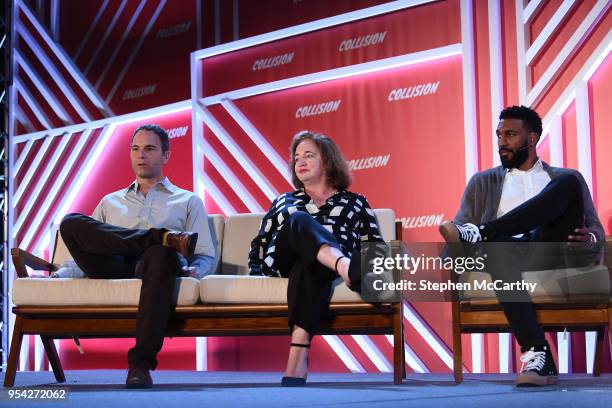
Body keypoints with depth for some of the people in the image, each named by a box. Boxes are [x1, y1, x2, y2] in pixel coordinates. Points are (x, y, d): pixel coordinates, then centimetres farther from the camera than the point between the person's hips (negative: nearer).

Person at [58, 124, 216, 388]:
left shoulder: (188, 201, 25)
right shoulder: (110, 202, 33)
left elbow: (206, 256, 15)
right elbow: (86, 244, 25)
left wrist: (195, 270, -10)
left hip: (153, 267, -2)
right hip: (112, 268, 2)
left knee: (160, 254, -42)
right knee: (71, 222, -25)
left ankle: (141, 363, -42)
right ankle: (164, 237, -29)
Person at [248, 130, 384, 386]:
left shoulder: (355, 202, 26)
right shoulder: (283, 201, 33)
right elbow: (259, 246, 26)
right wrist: (257, 273, 7)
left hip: (328, 266, -1)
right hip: (283, 263, 1)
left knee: (310, 264, -41)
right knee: (301, 220, -32)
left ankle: (298, 359, -59)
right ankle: (347, 268, -66)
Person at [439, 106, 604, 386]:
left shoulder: (567, 177, 25)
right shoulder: (483, 183, 27)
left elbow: (596, 229, 17)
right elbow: (459, 226, 14)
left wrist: (590, 238, -10)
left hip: (555, 255, 0)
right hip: (510, 255, 0)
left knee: (567, 185, -23)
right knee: (498, 245, -39)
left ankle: (480, 235, -33)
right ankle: (537, 356, -46)